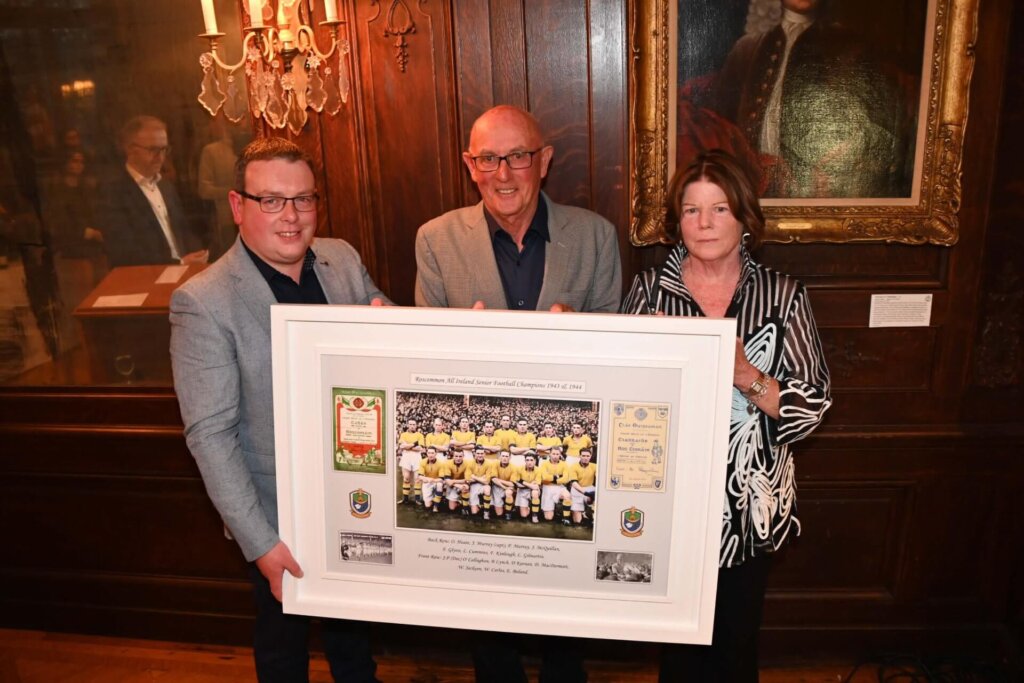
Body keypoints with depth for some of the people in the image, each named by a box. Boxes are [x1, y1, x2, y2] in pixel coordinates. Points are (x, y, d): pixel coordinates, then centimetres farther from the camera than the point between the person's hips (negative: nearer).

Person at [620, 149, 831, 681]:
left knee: (736, 637, 20)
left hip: (750, 504, 0)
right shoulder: (649, 289, -5)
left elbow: (811, 409, -10)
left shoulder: (782, 295, -6)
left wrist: (744, 374, -25)